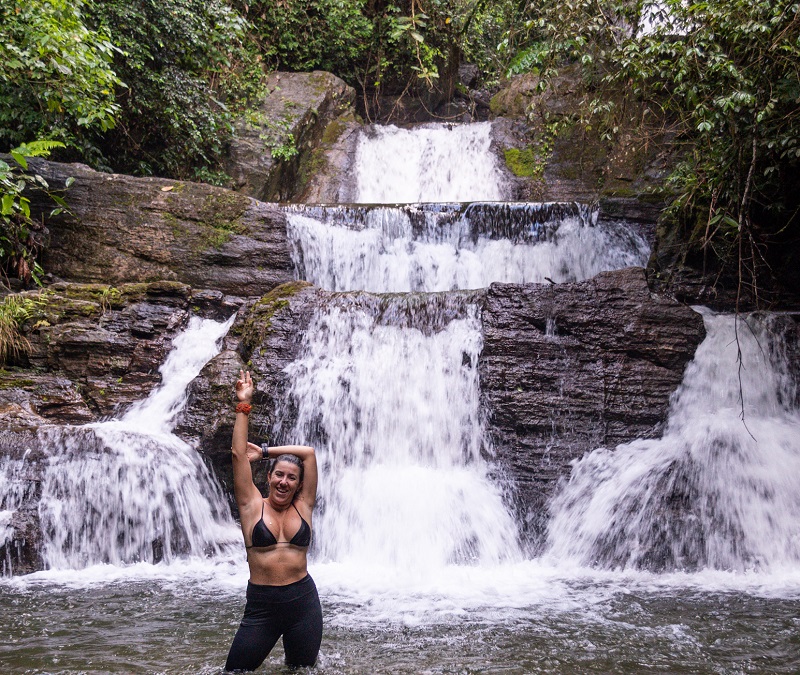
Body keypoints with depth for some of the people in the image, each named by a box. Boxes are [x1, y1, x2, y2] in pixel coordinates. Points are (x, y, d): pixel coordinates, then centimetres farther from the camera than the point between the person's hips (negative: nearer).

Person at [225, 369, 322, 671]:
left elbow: (309, 452, 4)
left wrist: (264, 451, 10)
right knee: (236, 669, 1)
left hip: (303, 602, 1)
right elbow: (239, 454, -3)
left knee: (303, 668, 11)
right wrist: (243, 406, -4)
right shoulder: (252, 506, 2)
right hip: (261, 605, -1)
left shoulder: (303, 507, 5)